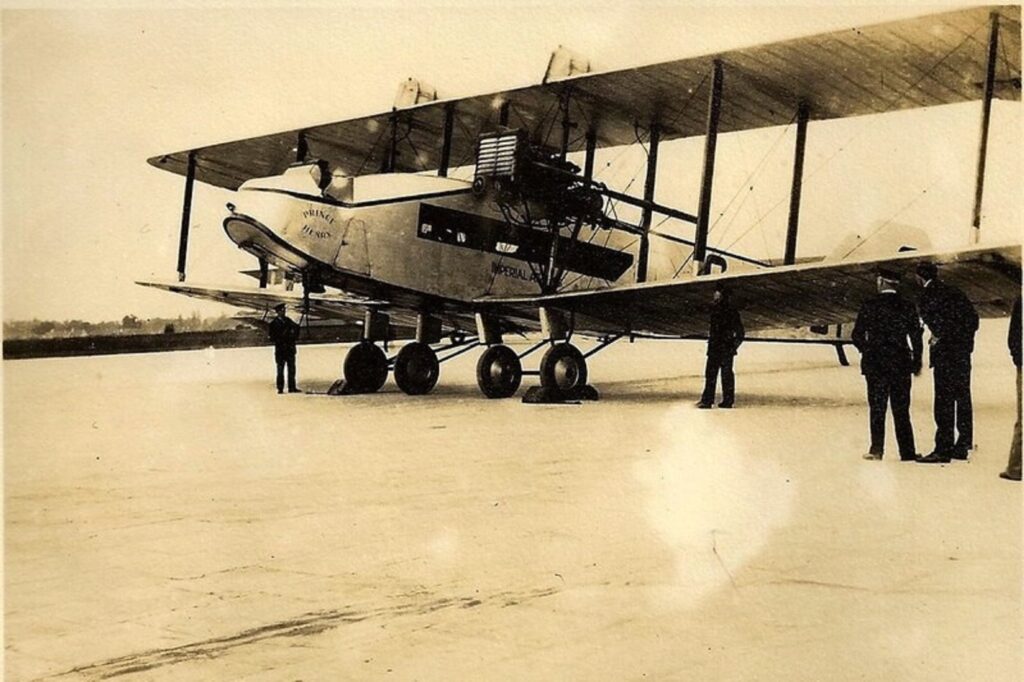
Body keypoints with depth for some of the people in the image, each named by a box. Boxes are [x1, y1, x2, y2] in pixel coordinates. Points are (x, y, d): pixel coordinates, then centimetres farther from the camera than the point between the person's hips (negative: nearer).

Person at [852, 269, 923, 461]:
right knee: (901, 410, 7)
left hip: (875, 365, -2)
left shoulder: (870, 306, -5)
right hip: (901, 365, 2)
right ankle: (907, 451, 6)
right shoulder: (908, 307, 1)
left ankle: (877, 449, -2)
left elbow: (857, 336, -4)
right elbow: (916, 336, 2)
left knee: (877, 408, 3)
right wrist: (917, 362, 12)